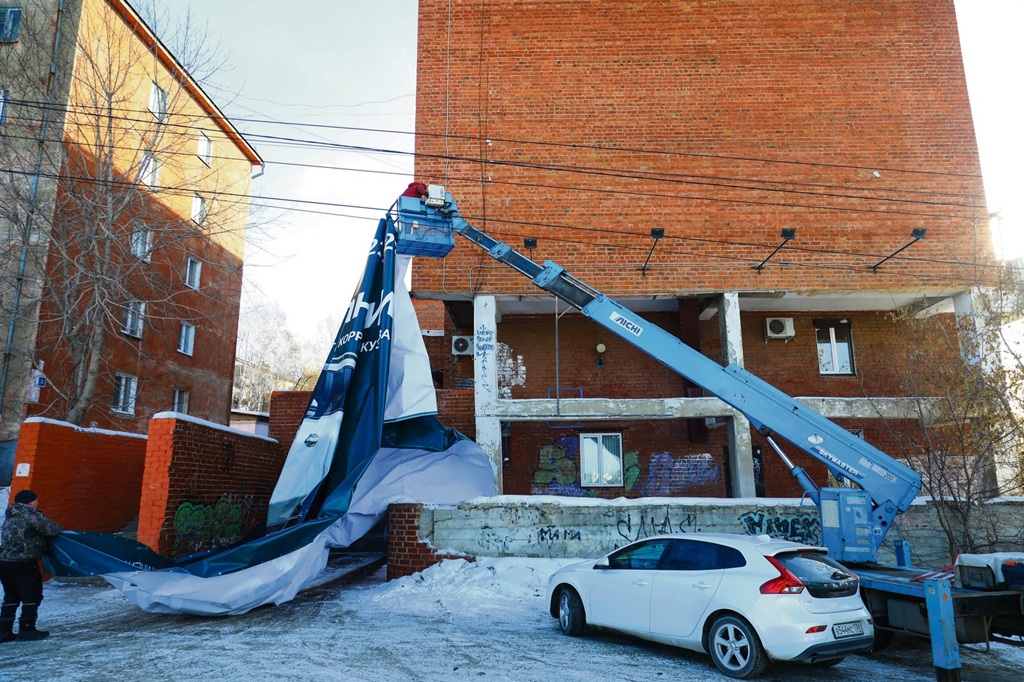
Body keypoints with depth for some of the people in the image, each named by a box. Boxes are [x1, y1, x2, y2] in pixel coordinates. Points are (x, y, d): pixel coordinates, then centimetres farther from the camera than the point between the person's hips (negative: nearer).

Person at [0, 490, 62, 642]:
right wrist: (59, 529, 8)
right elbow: (51, 529, -14)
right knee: (32, 596, 3)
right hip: (23, 563, -8)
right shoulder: (31, 514, -10)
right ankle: (26, 630, 5)